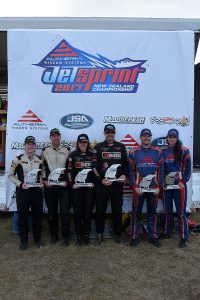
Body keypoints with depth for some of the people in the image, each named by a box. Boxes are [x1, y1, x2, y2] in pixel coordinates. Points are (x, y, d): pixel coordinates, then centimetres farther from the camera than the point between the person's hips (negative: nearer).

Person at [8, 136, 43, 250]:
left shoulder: (39, 160, 5)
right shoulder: (18, 159, -5)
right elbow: (11, 175, -1)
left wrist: (42, 183, -2)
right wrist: (20, 184, -14)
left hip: (37, 191, 3)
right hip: (22, 191, -3)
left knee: (38, 215, 10)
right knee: (22, 216, 6)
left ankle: (38, 239, 28)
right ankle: (24, 240, 23)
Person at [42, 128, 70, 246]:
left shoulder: (66, 151, 6)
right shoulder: (45, 151, 8)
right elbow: (42, 168, 7)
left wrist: (67, 181, -5)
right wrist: (45, 180, -4)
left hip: (63, 185, -1)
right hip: (49, 186, 1)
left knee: (65, 212, -4)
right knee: (52, 212, 9)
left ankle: (65, 236, 11)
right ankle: (54, 235, 24)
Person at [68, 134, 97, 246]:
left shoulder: (92, 155, 8)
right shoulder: (73, 155, 6)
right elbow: (69, 171, 2)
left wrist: (93, 183, -4)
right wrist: (72, 183, -7)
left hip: (89, 187, 1)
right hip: (76, 187, 0)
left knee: (88, 212, 4)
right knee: (77, 212, 3)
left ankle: (87, 235, 18)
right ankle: (79, 236, 16)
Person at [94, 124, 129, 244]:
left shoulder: (121, 147, 10)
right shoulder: (98, 147, 3)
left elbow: (126, 164, 11)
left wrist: (124, 175, -6)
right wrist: (101, 180, -12)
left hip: (117, 184, 2)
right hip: (102, 184, -1)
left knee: (117, 210, 9)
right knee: (100, 210, 5)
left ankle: (118, 233, 23)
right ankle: (100, 233, 21)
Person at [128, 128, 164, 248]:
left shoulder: (158, 152, 4)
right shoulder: (134, 153, 0)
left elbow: (161, 171, 5)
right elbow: (131, 171, -1)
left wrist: (159, 186, -1)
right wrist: (134, 186, -8)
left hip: (154, 188, 2)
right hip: (138, 189, -1)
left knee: (152, 213, 12)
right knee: (137, 213, 6)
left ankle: (153, 236, 25)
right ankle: (135, 237, 18)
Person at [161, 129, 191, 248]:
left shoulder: (184, 151, -3)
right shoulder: (163, 151, 7)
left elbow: (188, 168, -2)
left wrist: (183, 182, -10)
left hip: (179, 185, -3)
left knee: (181, 212, 0)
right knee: (168, 210, 15)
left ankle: (184, 238, 11)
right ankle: (168, 232, 30)